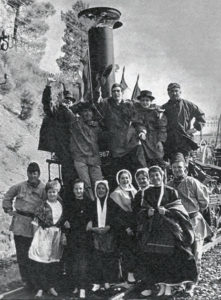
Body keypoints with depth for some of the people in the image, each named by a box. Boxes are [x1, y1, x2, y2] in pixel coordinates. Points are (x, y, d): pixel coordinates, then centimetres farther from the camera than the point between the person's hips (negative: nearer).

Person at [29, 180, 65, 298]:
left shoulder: (61, 204, 6)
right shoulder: (43, 207, -5)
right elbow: (36, 223, -5)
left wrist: (63, 235, 8)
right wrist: (36, 236, -10)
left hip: (57, 235, 4)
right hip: (44, 235, -3)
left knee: (54, 262, 9)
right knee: (40, 263, -4)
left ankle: (51, 287, 21)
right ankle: (40, 289, 6)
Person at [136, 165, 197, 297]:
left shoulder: (171, 191, 2)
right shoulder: (147, 192, 10)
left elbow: (178, 210, -1)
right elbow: (142, 211, 13)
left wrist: (166, 211, -17)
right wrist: (148, 212, -9)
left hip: (168, 228, -2)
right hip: (152, 229, 3)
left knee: (168, 256, -5)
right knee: (151, 256, -3)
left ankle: (168, 285, 8)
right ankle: (161, 285, 8)